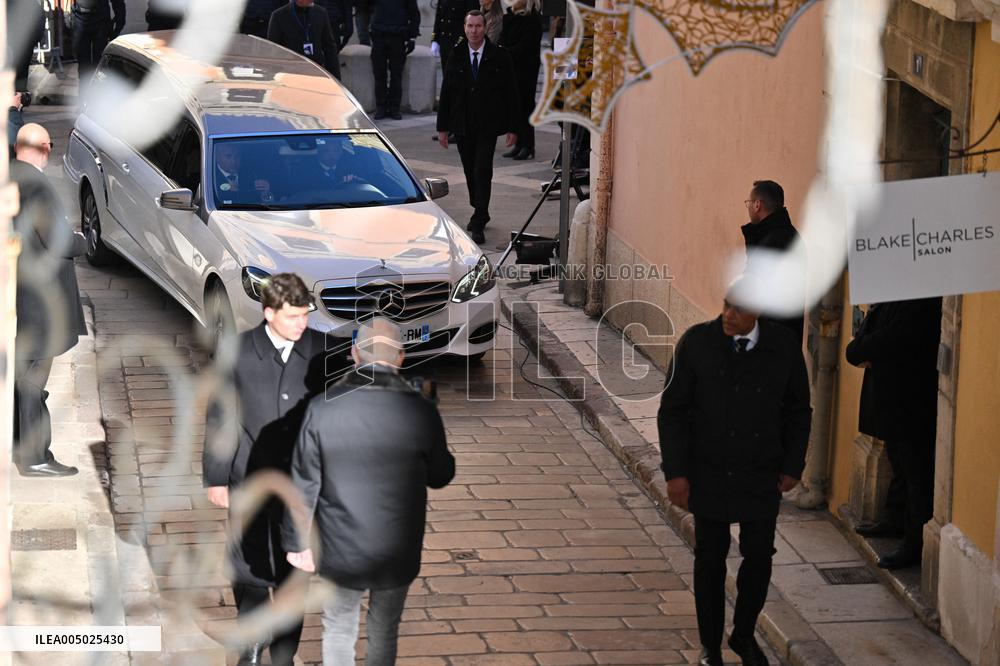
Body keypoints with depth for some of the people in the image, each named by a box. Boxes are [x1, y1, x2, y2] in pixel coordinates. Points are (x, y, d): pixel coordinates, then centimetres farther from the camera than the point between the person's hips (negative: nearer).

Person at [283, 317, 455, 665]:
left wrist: (298, 542, 3)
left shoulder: (323, 408, -16)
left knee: (339, 631, 20)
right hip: (397, 553, 0)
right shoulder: (420, 411, -16)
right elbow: (440, 476, 0)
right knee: (384, 636, 20)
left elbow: (304, 483, -9)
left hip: (340, 551, 0)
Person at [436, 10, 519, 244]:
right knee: (470, 173, 10)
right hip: (462, 126, 3)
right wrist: (443, 127, 6)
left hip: (487, 126, -3)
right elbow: (446, 93, 9)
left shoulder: (499, 58, -2)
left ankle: (478, 224, -12)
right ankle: (480, 213, 29)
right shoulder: (456, 58, 6)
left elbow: (511, 94, 0)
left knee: (482, 172, -12)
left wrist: (512, 128, -4)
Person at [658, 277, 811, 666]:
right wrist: (675, 472, -10)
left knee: (759, 557, 4)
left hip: (761, 475, 1)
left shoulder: (783, 348, -6)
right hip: (709, 474, -1)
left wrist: (793, 466, 4)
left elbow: (798, 410, 7)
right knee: (710, 559, 8)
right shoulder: (696, 343, -11)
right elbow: (672, 410, -6)